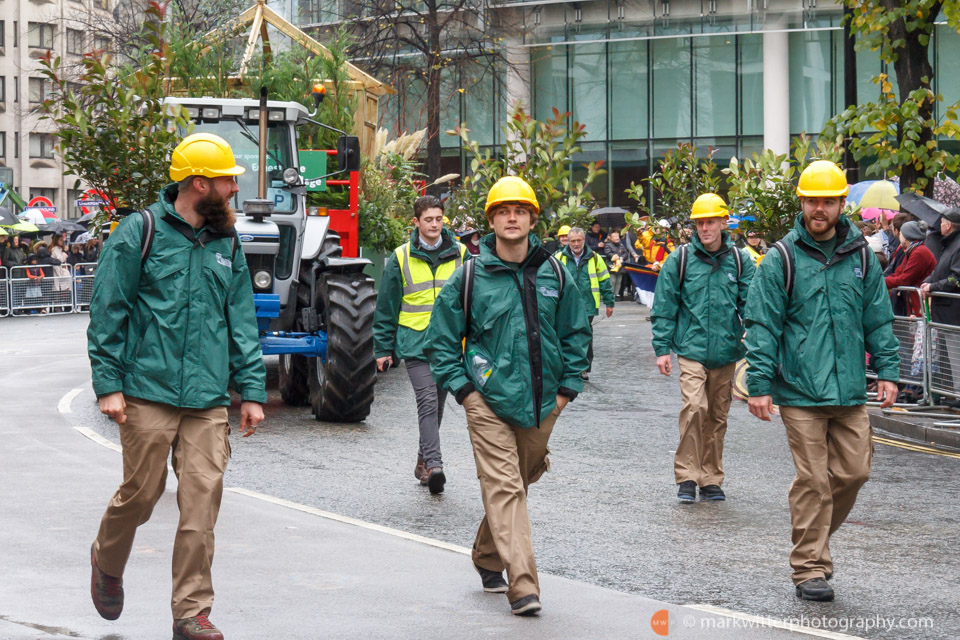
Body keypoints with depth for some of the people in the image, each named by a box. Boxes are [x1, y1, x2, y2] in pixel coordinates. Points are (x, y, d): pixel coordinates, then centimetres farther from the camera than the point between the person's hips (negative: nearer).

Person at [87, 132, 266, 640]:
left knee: (202, 506, -2)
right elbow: (107, 312, -2)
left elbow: (242, 323, 16)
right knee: (141, 494, 3)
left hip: (209, 401, 4)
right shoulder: (140, 233, -2)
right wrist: (108, 383, -7)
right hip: (149, 394, -4)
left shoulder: (226, 243, 13)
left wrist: (252, 390, 9)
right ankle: (107, 561, 34)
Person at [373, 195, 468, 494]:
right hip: (414, 343, -3)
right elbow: (386, 307, 6)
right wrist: (383, 349, 5)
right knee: (428, 402, -15)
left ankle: (424, 461, 24)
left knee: (437, 404, 11)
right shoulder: (401, 258, 1)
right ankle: (433, 464, -21)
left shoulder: (460, 254, 6)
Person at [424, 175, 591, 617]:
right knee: (504, 487, -12)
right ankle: (523, 586, -19)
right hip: (488, 401, -4)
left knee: (518, 482, 16)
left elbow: (576, 332, 14)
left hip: (540, 404, 4)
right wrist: (462, 388, -4)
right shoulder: (469, 277, -4)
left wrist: (567, 386, 8)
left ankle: (488, 559, 37)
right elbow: (442, 337, 3)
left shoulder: (554, 274, 4)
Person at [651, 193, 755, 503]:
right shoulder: (680, 260, 1)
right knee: (694, 407, -19)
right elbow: (664, 308, 4)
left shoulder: (739, 261, 5)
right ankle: (687, 477, -11)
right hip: (691, 349, -3)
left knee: (717, 416, 10)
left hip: (725, 352, 3)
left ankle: (711, 480, 20)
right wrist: (662, 348, 0)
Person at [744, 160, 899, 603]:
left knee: (853, 470, 3)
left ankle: (815, 536, 27)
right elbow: (763, 325, -2)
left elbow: (879, 320, 15)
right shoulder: (782, 259, -1)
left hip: (850, 391, 4)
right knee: (812, 479, -4)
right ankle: (810, 568, 5)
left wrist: (887, 370, 5)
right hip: (800, 390, -4)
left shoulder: (861, 256, 10)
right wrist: (759, 384, -8)